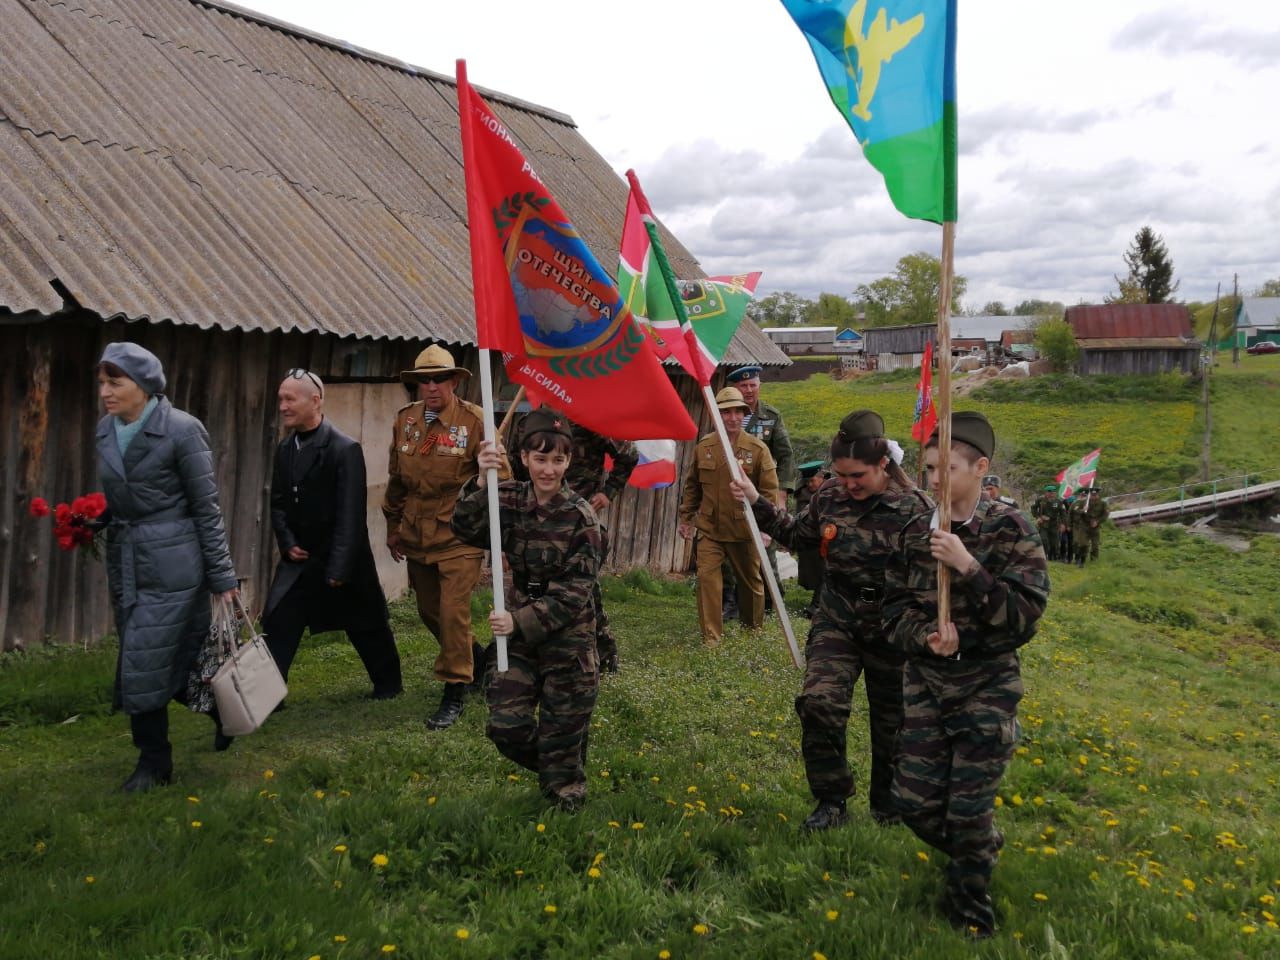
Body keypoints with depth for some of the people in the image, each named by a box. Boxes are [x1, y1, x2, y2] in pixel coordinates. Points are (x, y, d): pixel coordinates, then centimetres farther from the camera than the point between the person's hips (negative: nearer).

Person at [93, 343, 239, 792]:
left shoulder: (181, 430, -13)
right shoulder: (106, 431, 7)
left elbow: (207, 508, -10)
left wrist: (223, 577, -9)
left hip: (171, 564, -6)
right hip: (125, 563, 6)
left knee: (144, 663, -5)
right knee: (182, 656, 11)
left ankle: (155, 762, 13)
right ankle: (223, 709, 36)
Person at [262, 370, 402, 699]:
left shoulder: (344, 449, -17)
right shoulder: (285, 448, 4)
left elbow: (350, 514, -19)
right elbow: (278, 502, 12)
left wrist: (339, 568, -20)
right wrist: (288, 543, -4)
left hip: (343, 561, -5)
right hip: (300, 559, 5)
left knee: (366, 626, 11)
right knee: (277, 623, -3)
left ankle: (388, 683, 31)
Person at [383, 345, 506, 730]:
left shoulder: (474, 420, -11)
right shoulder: (404, 420, 5)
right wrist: (393, 527, 18)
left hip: (459, 536, -6)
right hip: (416, 536, 6)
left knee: (453, 611, -10)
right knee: (429, 611, 16)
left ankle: (455, 694, 4)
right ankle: (478, 658, 41)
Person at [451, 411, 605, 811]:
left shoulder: (580, 516, -13)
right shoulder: (510, 500, -1)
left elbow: (574, 591, -16)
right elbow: (467, 531, -19)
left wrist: (521, 622, -23)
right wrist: (481, 483, -34)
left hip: (568, 634, -4)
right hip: (520, 630, 4)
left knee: (562, 729, 5)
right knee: (505, 724, 3)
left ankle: (565, 798, 29)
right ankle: (554, 772, 32)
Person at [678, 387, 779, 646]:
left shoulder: (757, 449, -8)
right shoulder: (704, 447, 0)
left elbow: (769, 490, -6)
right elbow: (691, 486, 11)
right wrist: (686, 518, 10)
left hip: (744, 528, -1)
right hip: (709, 527, 1)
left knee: (751, 579, 14)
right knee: (707, 576, -8)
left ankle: (755, 628, 36)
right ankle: (711, 636, 1)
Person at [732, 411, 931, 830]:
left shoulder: (914, 508, -15)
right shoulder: (829, 498, -2)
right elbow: (796, 535, 16)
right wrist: (757, 503, 7)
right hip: (836, 622, 3)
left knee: (891, 720, 12)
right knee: (819, 702, -16)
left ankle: (887, 805, 36)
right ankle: (831, 801, 3)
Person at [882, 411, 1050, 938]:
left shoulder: (1012, 531, -11)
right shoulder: (914, 533, 0)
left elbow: (1024, 618, -17)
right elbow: (894, 609, 6)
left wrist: (967, 567, -26)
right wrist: (925, 635, -15)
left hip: (987, 687, -4)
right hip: (925, 682, 4)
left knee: (968, 810, 1)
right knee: (916, 802, 6)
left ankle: (970, 905, 28)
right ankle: (981, 849, 38)